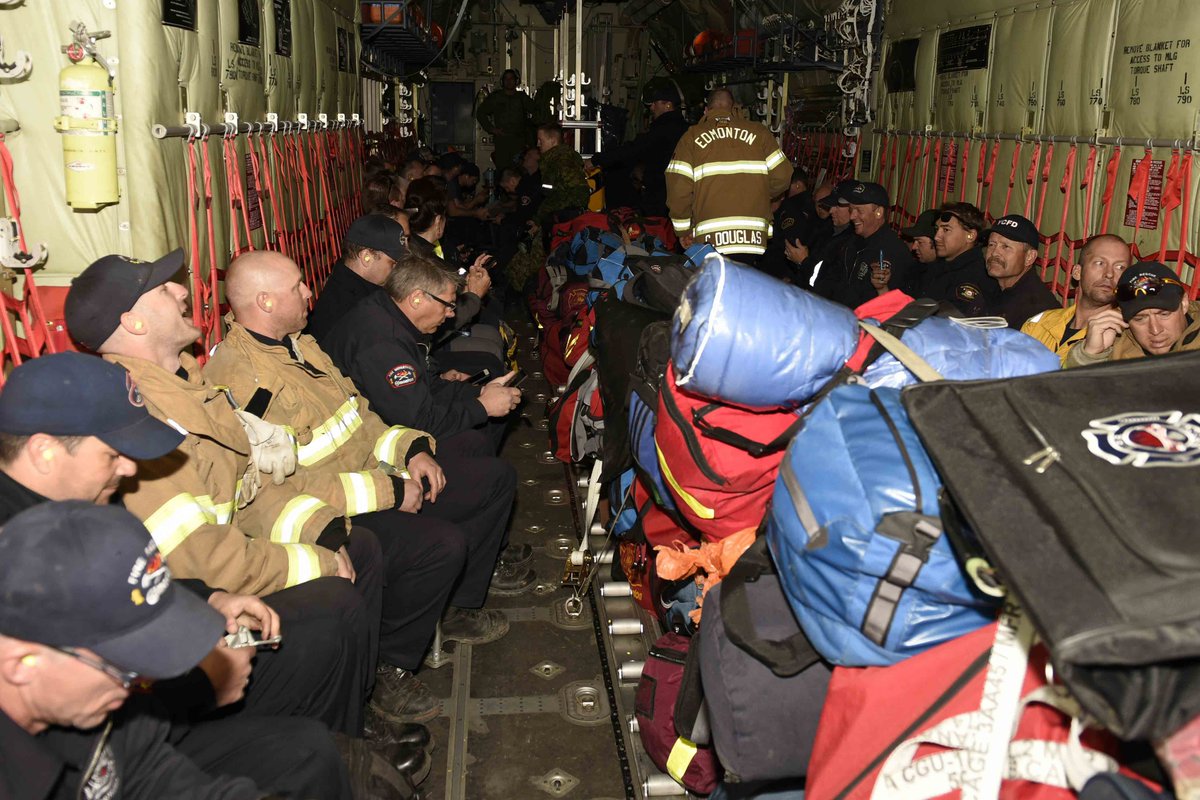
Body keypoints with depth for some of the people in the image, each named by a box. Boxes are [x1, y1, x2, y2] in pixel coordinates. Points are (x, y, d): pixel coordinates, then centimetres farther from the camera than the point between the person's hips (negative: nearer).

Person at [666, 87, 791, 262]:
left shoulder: (692, 136, 7)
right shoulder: (759, 133, 10)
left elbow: (678, 187, 0)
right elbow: (781, 175, 6)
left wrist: (683, 230, 10)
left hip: (708, 240, -1)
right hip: (752, 236, 1)